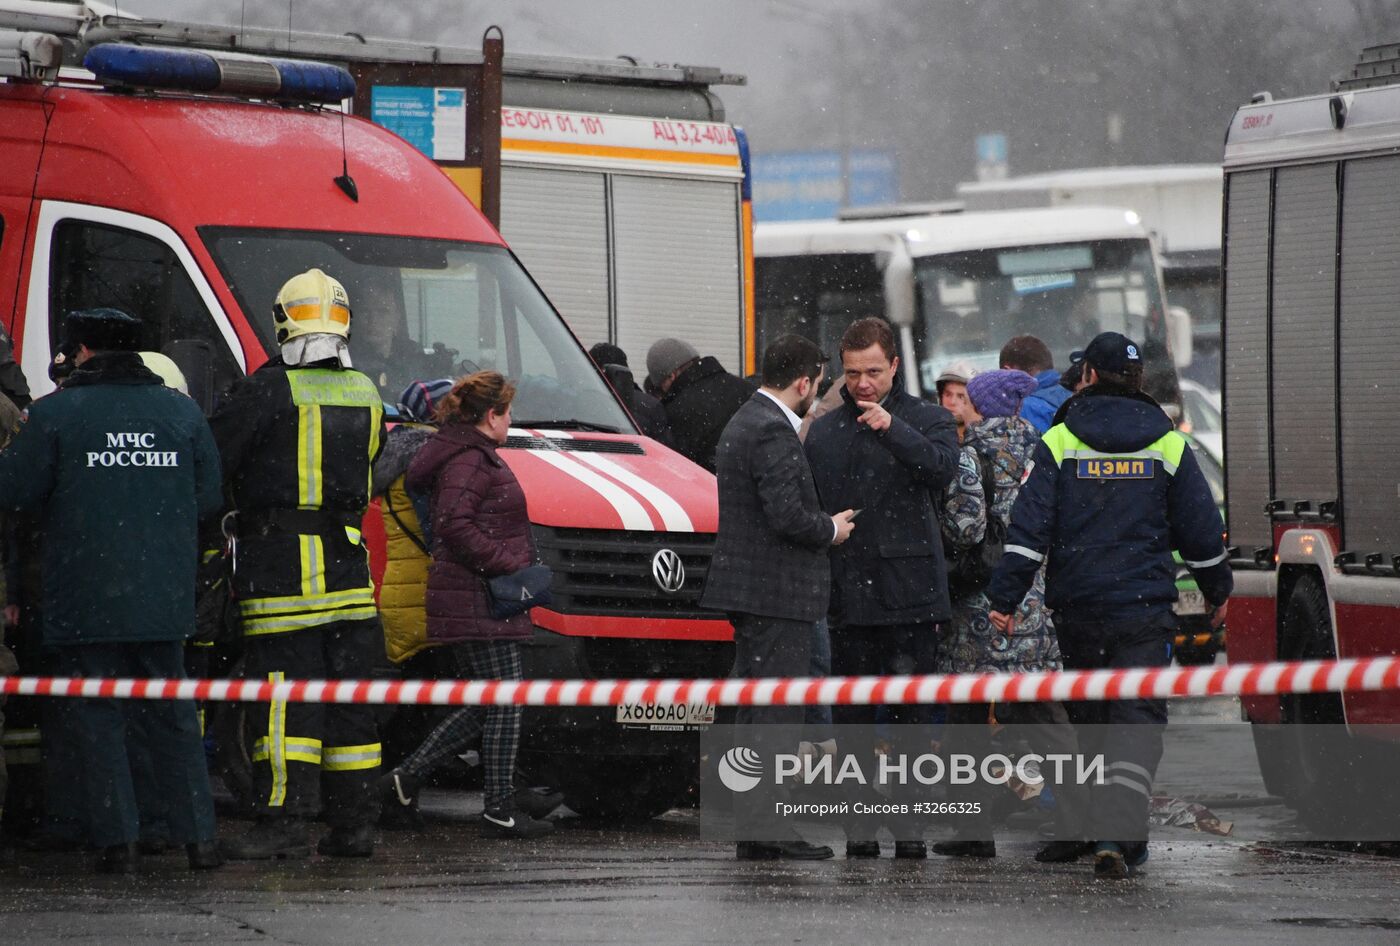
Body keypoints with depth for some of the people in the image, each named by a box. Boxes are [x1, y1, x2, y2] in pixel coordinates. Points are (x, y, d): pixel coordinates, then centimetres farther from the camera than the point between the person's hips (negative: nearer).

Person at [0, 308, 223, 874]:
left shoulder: (54, 415, -7)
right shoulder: (182, 412, 4)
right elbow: (208, 499, 8)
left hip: (85, 601, -3)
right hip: (164, 596, 3)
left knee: (98, 718, 5)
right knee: (172, 715, 12)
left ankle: (117, 841, 0)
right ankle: (198, 836, 9)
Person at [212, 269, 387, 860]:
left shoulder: (266, 392, -9)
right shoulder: (367, 396, 11)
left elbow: (209, 464, -7)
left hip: (279, 564, -6)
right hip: (348, 562, 6)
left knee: (285, 691, -7)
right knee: (348, 696, 9)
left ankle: (285, 821, -12)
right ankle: (354, 825, 11)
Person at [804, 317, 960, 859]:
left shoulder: (927, 420, 5)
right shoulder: (823, 432, 14)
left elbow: (943, 467, -16)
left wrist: (894, 429, -28)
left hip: (907, 589, -3)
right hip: (846, 591, 3)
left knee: (910, 712, -2)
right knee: (850, 712, 4)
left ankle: (908, 820, 2)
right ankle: (859, 821, 8)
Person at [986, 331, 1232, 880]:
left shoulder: (1058, 444, -1)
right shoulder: (1167, 446, 2)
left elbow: (1028, 529, -7)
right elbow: (1201, 530, 7)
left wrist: (1005, 598, -5)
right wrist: (1218, 591, 22)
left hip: (1076, 609, 1)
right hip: (1145, 609, -1)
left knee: (1091, 719, 16)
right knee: (1136, 722, -4)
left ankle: (1117, 834, 27)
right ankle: (1116, 833, -22)